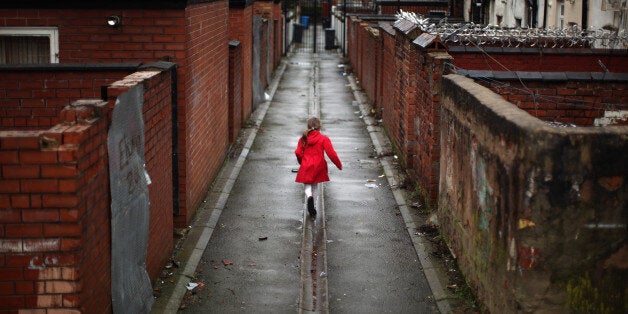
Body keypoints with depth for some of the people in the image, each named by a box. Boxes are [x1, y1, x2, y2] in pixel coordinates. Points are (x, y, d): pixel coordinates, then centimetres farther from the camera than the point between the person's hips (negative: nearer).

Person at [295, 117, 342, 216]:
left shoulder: (303, 138, -1)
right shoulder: (324, 139, -7)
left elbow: (298, 153, -5)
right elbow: (331, 153, -11)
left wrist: (301, 162, 15)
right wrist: (339, 164, 0)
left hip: (306, 167, 0)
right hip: (318, 167, 0)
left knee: (307, 185, 10)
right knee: (315, 185, 17)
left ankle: (309, 197, -22)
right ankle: (312, 205, 20)